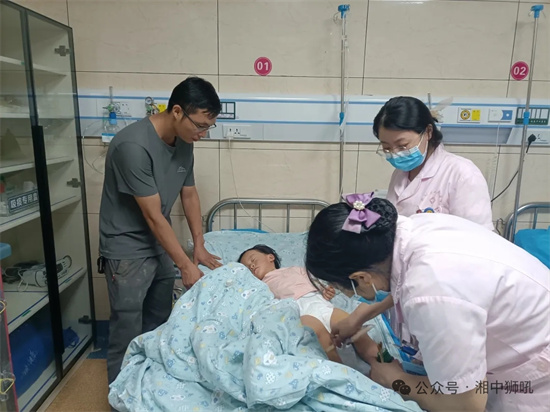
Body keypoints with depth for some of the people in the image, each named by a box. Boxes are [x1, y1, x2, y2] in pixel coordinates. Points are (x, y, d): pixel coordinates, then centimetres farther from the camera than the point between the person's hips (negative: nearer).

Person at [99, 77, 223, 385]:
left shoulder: (184, 143, -4)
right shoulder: (133, 146, -28)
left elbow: (190, 194, 6)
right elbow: (153, 216, -25)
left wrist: (199, 246, 2)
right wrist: (186, 265, -19)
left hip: (161, 245, 8)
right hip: (127, 250, -7)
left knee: (159, 325, 18)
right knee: (128, 334, 2)